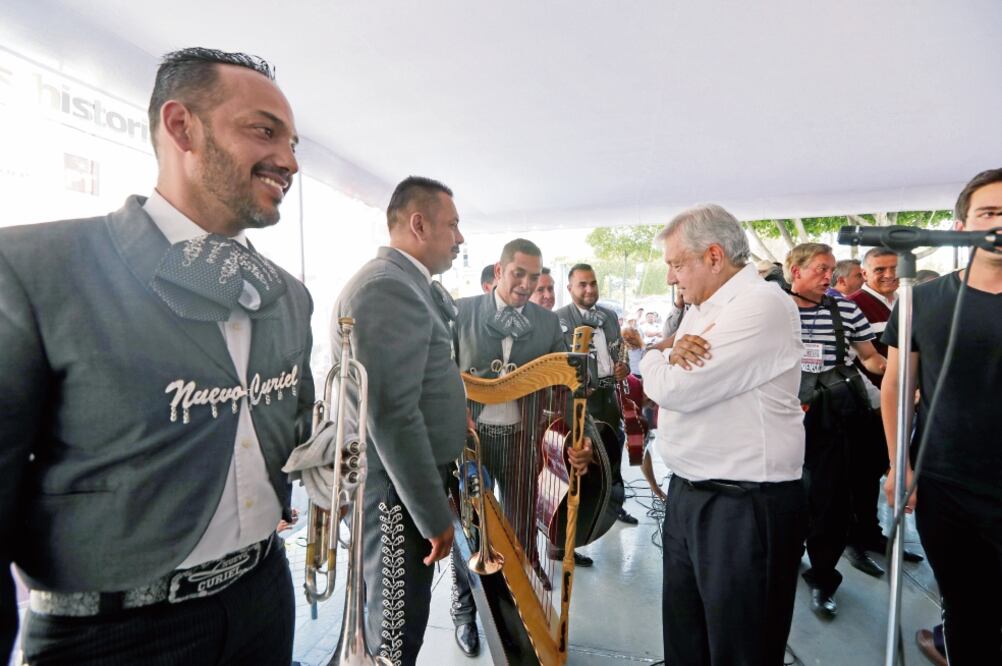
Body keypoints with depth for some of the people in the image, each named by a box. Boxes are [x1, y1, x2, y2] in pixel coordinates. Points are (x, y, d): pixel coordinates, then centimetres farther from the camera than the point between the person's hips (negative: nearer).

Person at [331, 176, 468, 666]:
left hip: (406, 481, 10)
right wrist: (436, 515, -20)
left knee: (382, 610, 27)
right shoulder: (387, 287, -22)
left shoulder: (404, 282, 11)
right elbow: (392, 416, -26)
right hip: (397, 491, -10)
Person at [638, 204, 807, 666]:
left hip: (745, 505, -8)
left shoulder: (761, 306, -17)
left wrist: (654, 359, -2)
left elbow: (676, 389, -24)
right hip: (687, 492, 8)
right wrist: (674, 354, -10)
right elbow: (664, 385, 12)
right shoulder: (701, 308, 12)